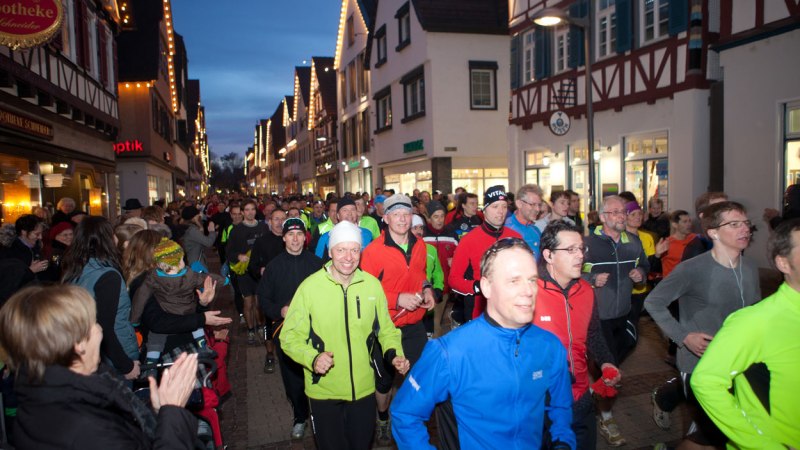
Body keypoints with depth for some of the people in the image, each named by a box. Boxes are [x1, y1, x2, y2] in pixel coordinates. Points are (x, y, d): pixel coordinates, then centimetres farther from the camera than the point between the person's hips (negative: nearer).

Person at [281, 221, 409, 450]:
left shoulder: (372, 284, -6)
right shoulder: (310, 286, -14)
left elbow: (386, 328, 7)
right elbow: (290, 336, -8)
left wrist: (395, 354, -11)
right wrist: (312, 358, -25)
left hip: (364, 389, 2)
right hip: (324, 391, -2)